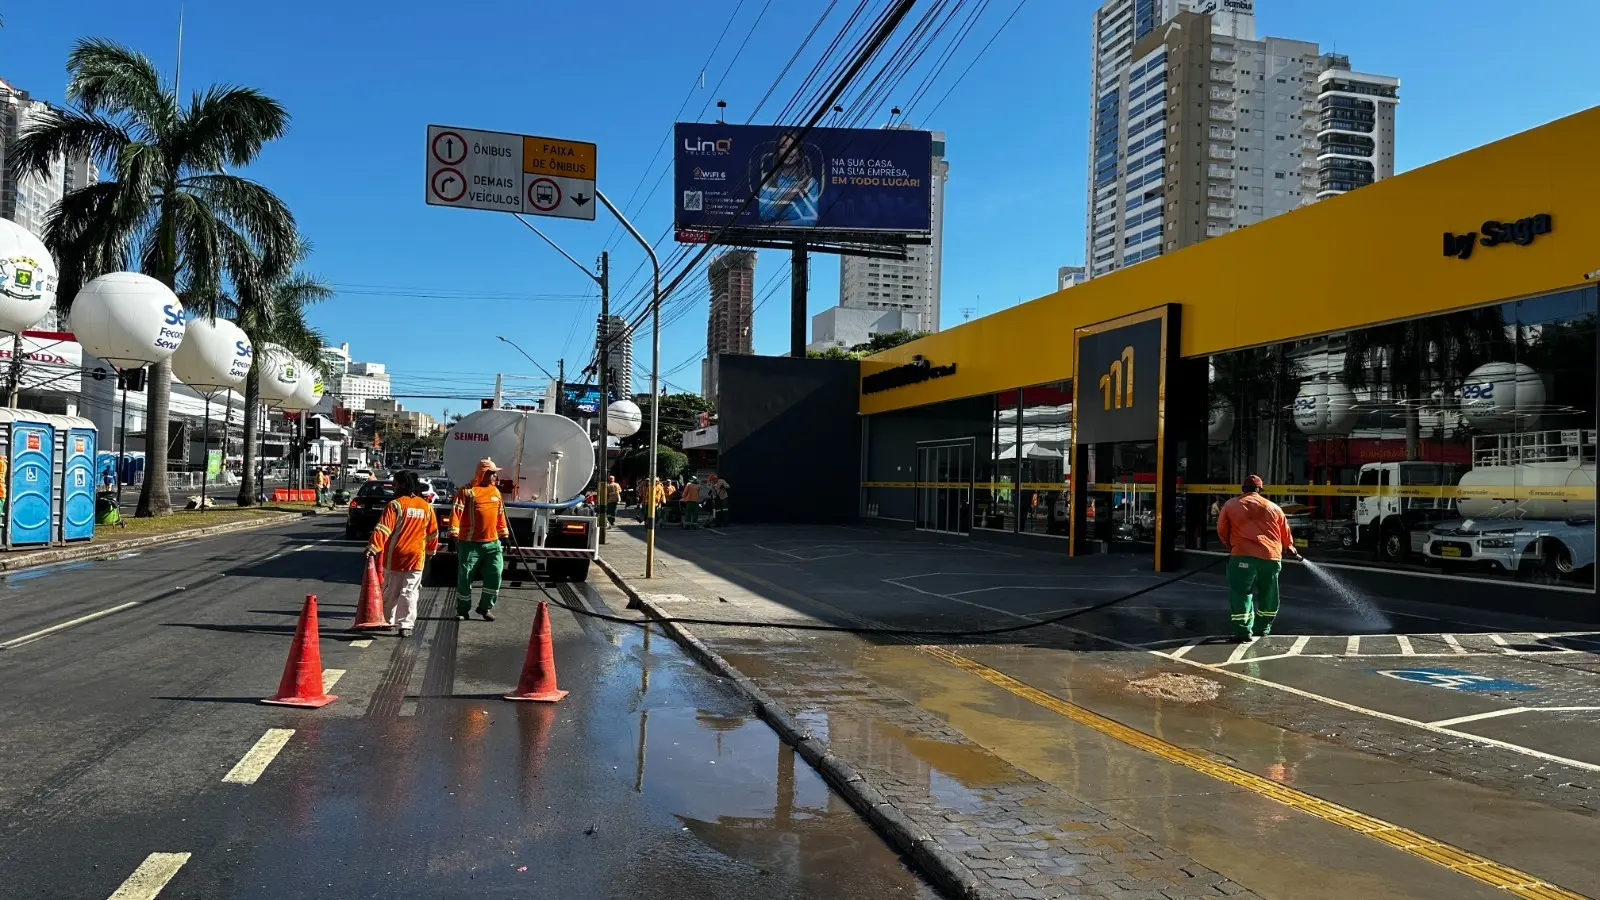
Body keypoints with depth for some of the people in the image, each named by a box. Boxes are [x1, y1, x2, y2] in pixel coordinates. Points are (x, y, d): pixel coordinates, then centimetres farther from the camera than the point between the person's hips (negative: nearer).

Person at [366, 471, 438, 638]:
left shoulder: (395, 505, -9)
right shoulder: (426, 507, 6)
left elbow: (383, 529, -17)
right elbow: (433, 533, 14)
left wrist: (373, 547, -20)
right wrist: (430, 551, 26)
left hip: (394, 557, -3)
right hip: (416, 558, 3)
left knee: (390, 592, 12)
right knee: (409, 593, 3)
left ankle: (387, 621, 25)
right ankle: (406, 625, -5)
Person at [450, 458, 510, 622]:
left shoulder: (495, 491, 15)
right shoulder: (467, 491, -5)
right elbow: (456, 512, -11)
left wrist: (504, 536, 20)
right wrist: (454, 535, -18)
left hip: (492, 543, 5)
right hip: (470, 543, -5)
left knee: (495, 574, 0)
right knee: (465, 577, 3)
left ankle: (486, 607, 15)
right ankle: (462, 610, 17)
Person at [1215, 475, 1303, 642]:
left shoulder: (1231, 505, 9)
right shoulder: (1273, 507, 17)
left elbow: (1221, 531, 12)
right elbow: (1285, 533, 22)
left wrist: (1231, 546, 29)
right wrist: (1289, 548, 41)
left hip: (1243, 556, -4)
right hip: (1272, 557, 4)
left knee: (1241, 593, -1)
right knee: (1267, 594, 19)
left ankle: (1243, 631, -10)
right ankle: (1262, 628, 30)